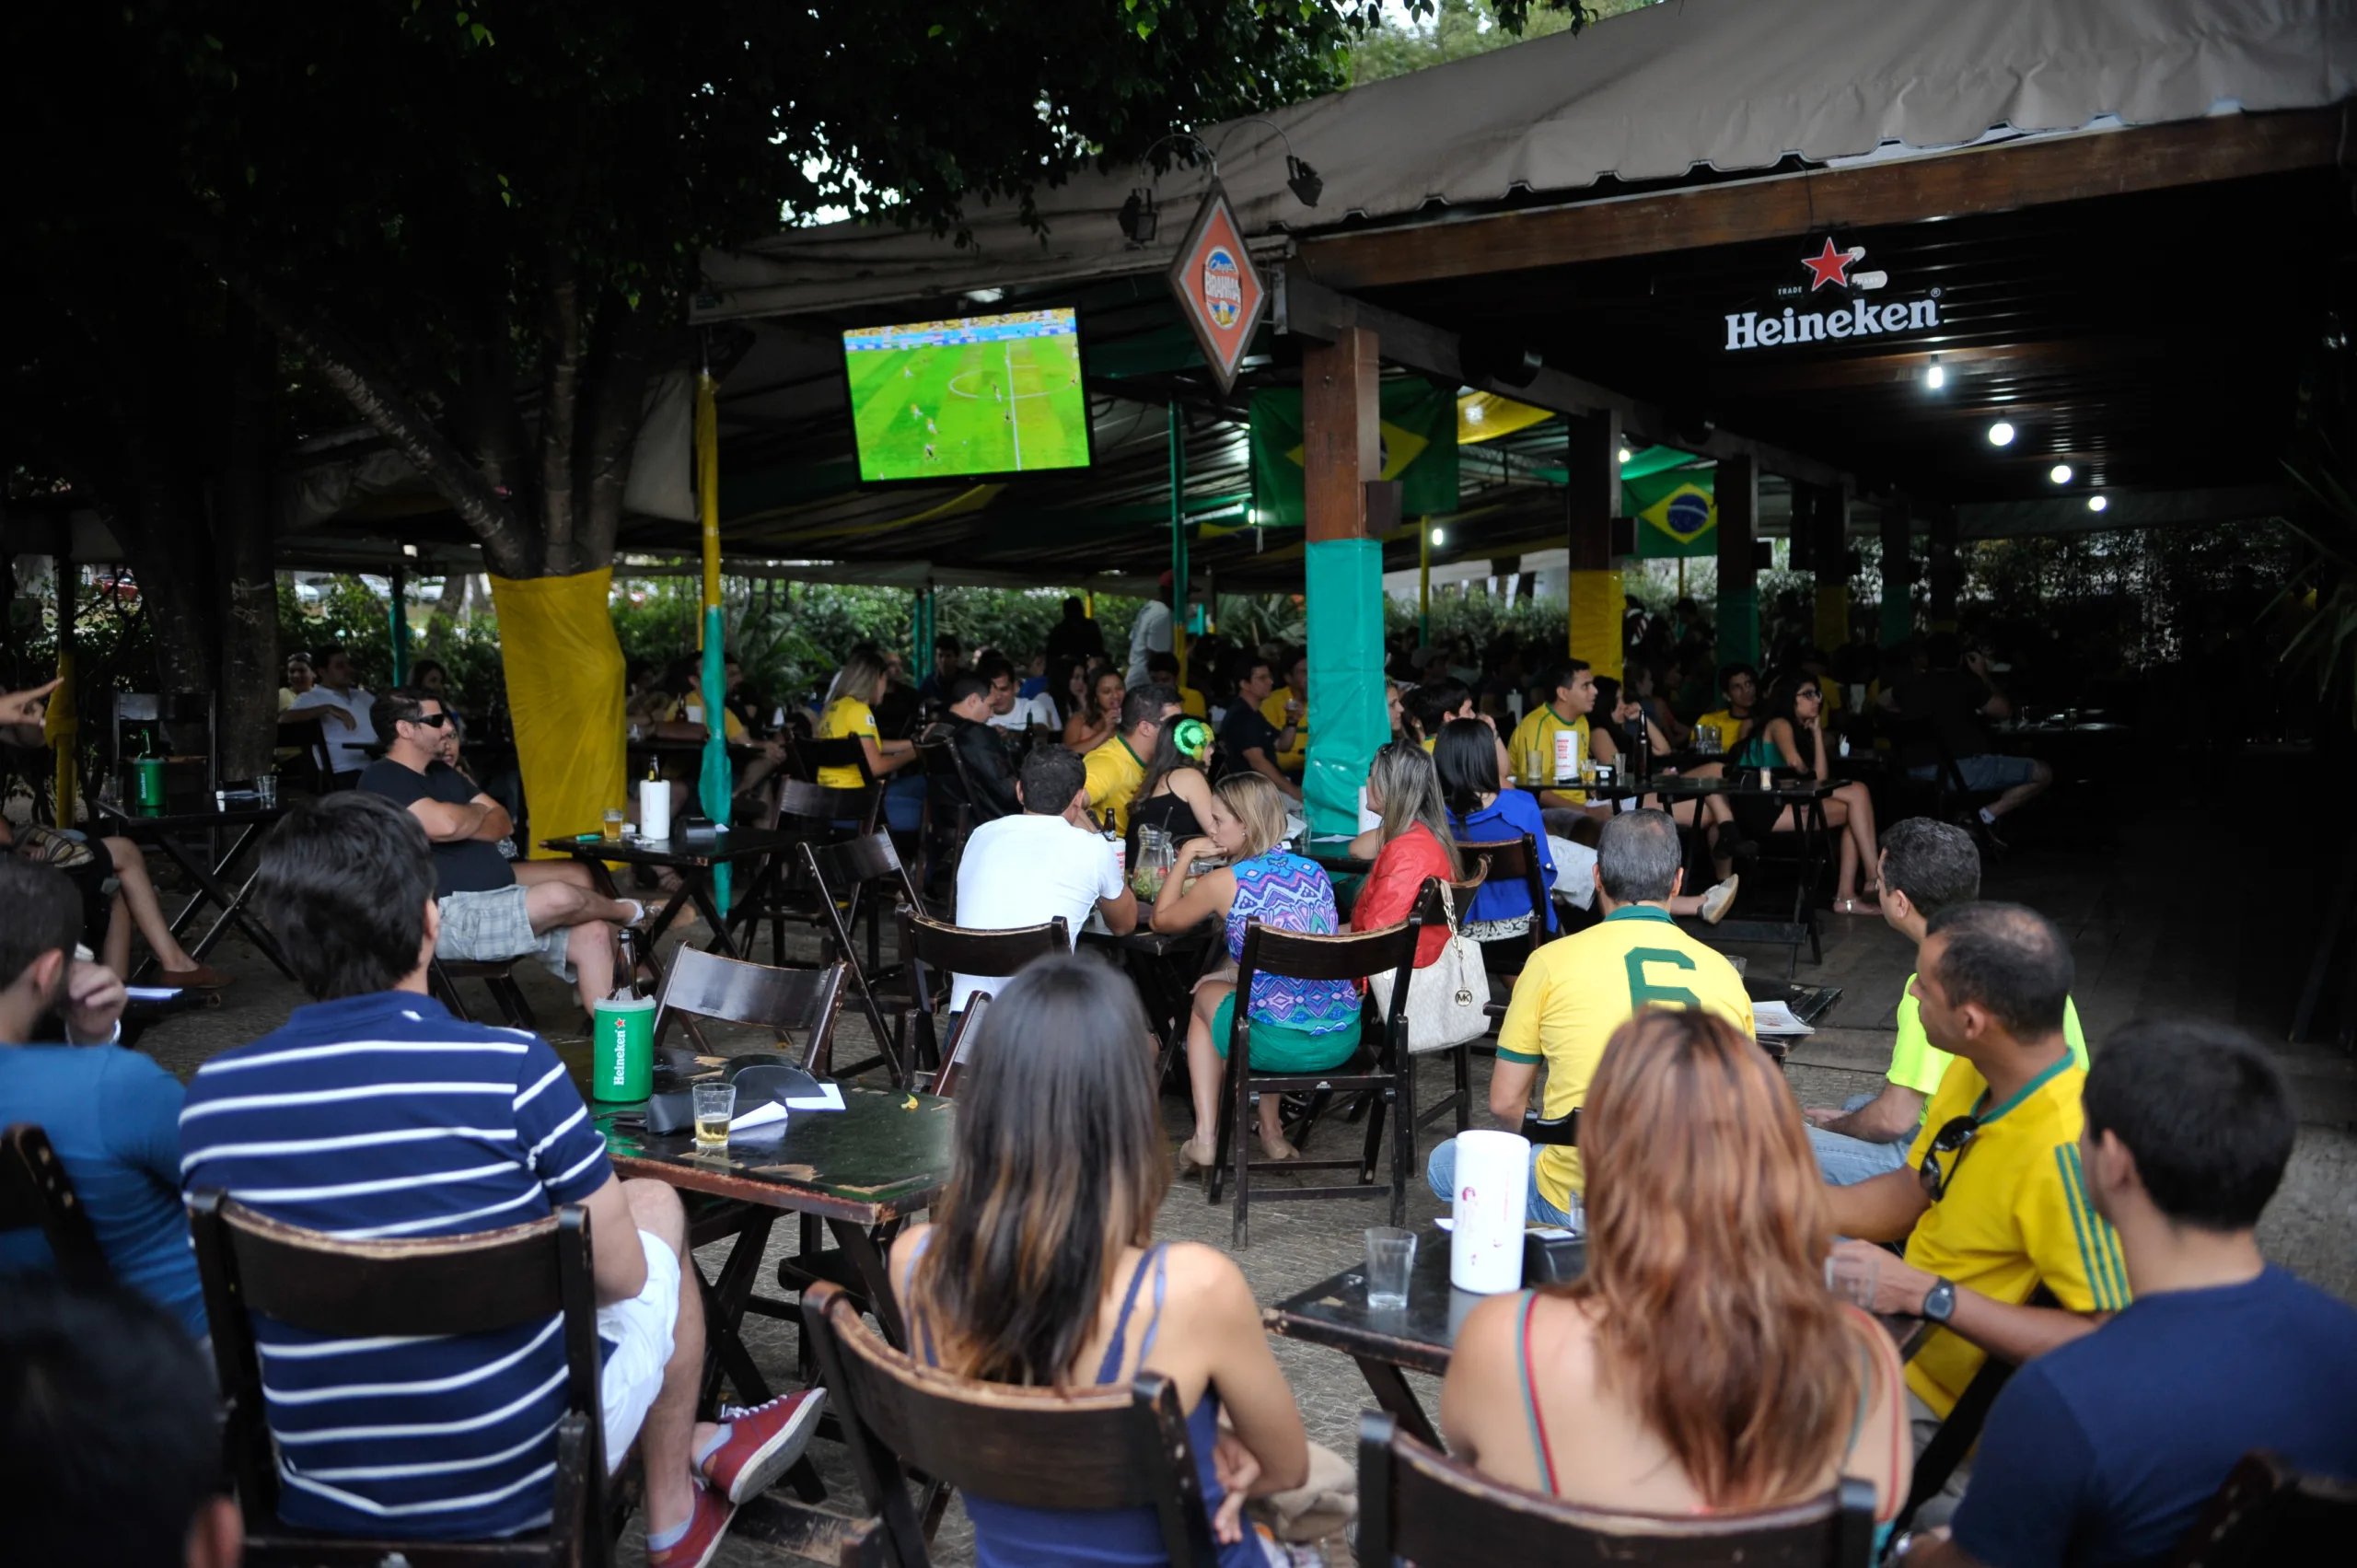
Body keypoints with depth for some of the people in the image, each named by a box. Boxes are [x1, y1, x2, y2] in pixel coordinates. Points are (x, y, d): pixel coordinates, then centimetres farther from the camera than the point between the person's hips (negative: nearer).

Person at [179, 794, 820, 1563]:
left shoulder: (210, 1097, -9)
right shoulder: (512, 1067, -21)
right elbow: (620, 1275, -12)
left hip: (320, 1499, 4)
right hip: (520, 1487, -4)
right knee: (654, 1203, 20)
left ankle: (699, 1444, 43)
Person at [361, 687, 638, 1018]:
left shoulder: (443, 772, 20)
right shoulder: (383, 779, -8)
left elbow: (502, 823, 16)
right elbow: (444, 824, -24)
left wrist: (463, 824, -6)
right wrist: (478, 813, 0)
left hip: (497, 904, 10)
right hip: (451, 917, -10)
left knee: (594, 934, -6)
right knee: (561, 898, -26)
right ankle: (628, 912, 7)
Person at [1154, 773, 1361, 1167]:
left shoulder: (1224, 882, -8)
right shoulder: (1314, 871, 8)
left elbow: (1162, 920, 11)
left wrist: (1185, 859, 18)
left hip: (1278, 1045, -5)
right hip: (1343, 1040, 5)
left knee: (1206, 994, 27)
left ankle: (1205, 1138, 20)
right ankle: (1271, 1132, 34)